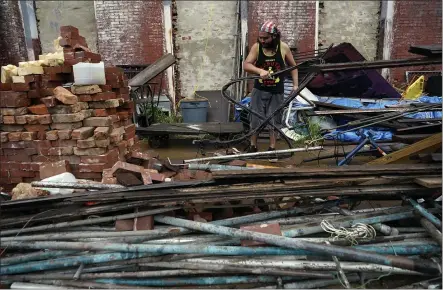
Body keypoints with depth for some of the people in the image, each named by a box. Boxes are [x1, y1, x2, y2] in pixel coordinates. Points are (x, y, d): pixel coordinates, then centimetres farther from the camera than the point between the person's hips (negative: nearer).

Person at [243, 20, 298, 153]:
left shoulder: (283, 47, -9)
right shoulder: (256, 47, -10)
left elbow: (293, 66, 5)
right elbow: (246, 65, -21)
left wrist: (295, 84, -2)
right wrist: (260, 71, -38)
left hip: (277, 91, 0)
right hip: (259, 90, 0)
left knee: (274, 120, 7)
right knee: (255, 119, 6)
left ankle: (272, 148, 19)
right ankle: (253, 146, 21)